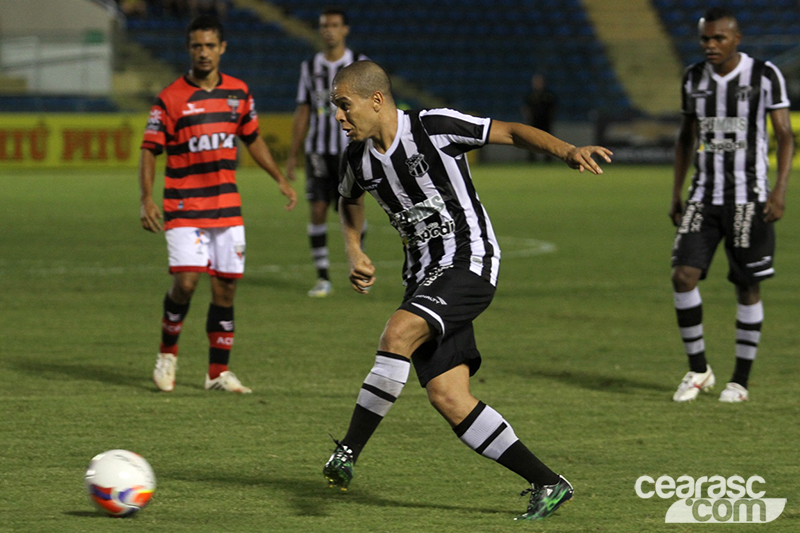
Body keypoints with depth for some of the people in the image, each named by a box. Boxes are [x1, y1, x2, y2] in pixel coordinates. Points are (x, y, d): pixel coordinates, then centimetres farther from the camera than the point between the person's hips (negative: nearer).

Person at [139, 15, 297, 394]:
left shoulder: (238, 92, 7)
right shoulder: (171, 98, -6)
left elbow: (252, 139, 22)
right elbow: (149, 150, -4)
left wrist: (281, 180, 20)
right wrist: (147, 199, -15)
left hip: (227, 208, 4)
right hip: (184, 209, -4)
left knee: (225, 289, 4)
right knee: (185, 281, -16)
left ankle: (219, 372, 14)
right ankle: (167, 355, 7)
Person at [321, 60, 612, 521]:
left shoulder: (435, 128, -12)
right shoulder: (359, 159, 6)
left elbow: (511, 132, -9)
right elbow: (350, 201, 29)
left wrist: (567, 150, -24)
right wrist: (354, 252, 12)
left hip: (470, 263, -7)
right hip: (425, 278, 7)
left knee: (399, 332, -30)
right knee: (447, 397, -5)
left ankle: (349, 452, -22)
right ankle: (547, 484, 2)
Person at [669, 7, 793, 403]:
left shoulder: (765, 76, -6)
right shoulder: (694, 78, 7)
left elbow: (785, 136, -5)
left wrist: (779, 191, -16)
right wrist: (676, 193, 13)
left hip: (749, 199, -3)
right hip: (704, 196, 4)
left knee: (747, 287, 1)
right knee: (683, 275, -10)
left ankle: (741, 380, 11)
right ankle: (698, 369, 4)